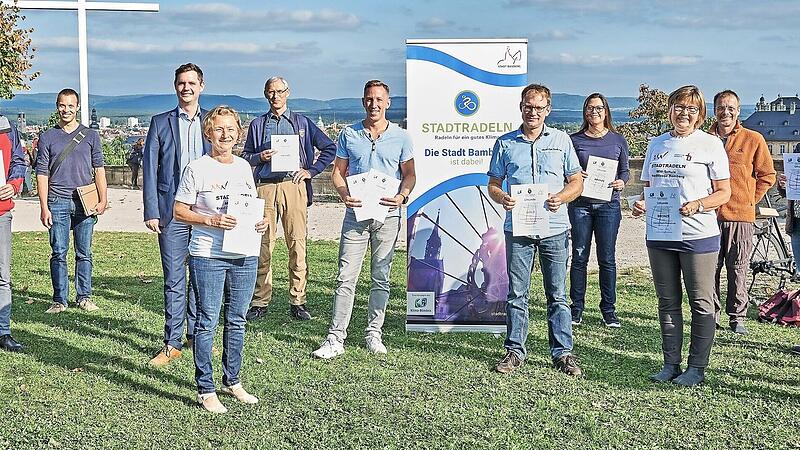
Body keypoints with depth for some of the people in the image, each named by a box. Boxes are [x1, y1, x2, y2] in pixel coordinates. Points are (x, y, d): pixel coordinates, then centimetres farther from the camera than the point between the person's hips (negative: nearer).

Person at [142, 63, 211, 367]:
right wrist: (151, 211, -5)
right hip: (171, 212, -1)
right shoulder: (161, 123, 7)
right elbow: (150, 168, 3)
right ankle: (173, 343, 6)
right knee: (174, 280, 0)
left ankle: (197, 334, 22)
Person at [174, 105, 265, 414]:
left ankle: (232, 381, 27)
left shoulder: (244, 167, 10)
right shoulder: (197, 169, -5)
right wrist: (211, 220, -18)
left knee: (237, 321, 13)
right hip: (208, 257, -5)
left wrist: (259, 222, 0)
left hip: (245, 256, 5)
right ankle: (205, 390, 9)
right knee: (207, 322, 0)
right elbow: (179, 211, -5)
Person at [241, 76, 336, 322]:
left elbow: (329, 148, 14)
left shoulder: (302, 123, 13)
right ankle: (260, 302, 5)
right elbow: (245, 156, 18)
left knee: (297, 244, -5)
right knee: (263, 245, -2)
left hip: (294, 186, -1)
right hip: (265, 187, 1)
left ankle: (298, 302, 1)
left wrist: (311, 171, 4)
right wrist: (259, 157, -3)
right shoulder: (257, 125, 17)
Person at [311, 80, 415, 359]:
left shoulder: (401, 137, 6)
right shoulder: (349, 134, 8)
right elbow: (338, 172, 10)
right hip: (356, 213, 0)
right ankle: (336, 338, -1)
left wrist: (402, 196, -10)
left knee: (381, 278, 7)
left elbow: (409, 174, 10)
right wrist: (344, 194, -10)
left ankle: (374, 333, 18)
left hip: (387, 215, 0)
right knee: (346, 278, -4)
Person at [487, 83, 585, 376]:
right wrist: (502, 198, -12)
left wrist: (561, 197, -11)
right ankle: (515, 350, 15)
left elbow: (577, 181, 9)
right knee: (517, 294, 5)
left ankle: (563, 353, 11)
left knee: (557, 295, 4)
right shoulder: (505, 143, 9)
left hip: (554, 228, 0)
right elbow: (493, 184, 11)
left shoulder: (561, 140, 9)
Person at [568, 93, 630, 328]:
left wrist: (621, 182, -7)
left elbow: (625, 169, 14)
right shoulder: (574, 140, 6)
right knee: (579, 257, 3)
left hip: (608, 204, 0)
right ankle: (577, 307, 13)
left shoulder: (618, 140, 8)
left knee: (607, 258, 2)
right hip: (580, 204, 0)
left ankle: (608, 309, 12)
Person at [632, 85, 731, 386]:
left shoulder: (710, 144, -2)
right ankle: (671, 364, 20)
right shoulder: (657, 144, 13)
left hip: (698, 236, -5)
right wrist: (641, 204, -3)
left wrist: (696, 205, -21)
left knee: (701, 303, 2)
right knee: (667, 302, 11)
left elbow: (723, 192, -3)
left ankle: (697, 368, 10)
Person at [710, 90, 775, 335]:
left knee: (738, 270, 3)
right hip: (709, 215, 2)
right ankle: (711, 314, 16)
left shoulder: (753, 139, 2)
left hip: (741, 216, -2)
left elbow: (767, 175, 9)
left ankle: (737, 317, 13)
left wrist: (750, 200, 3)